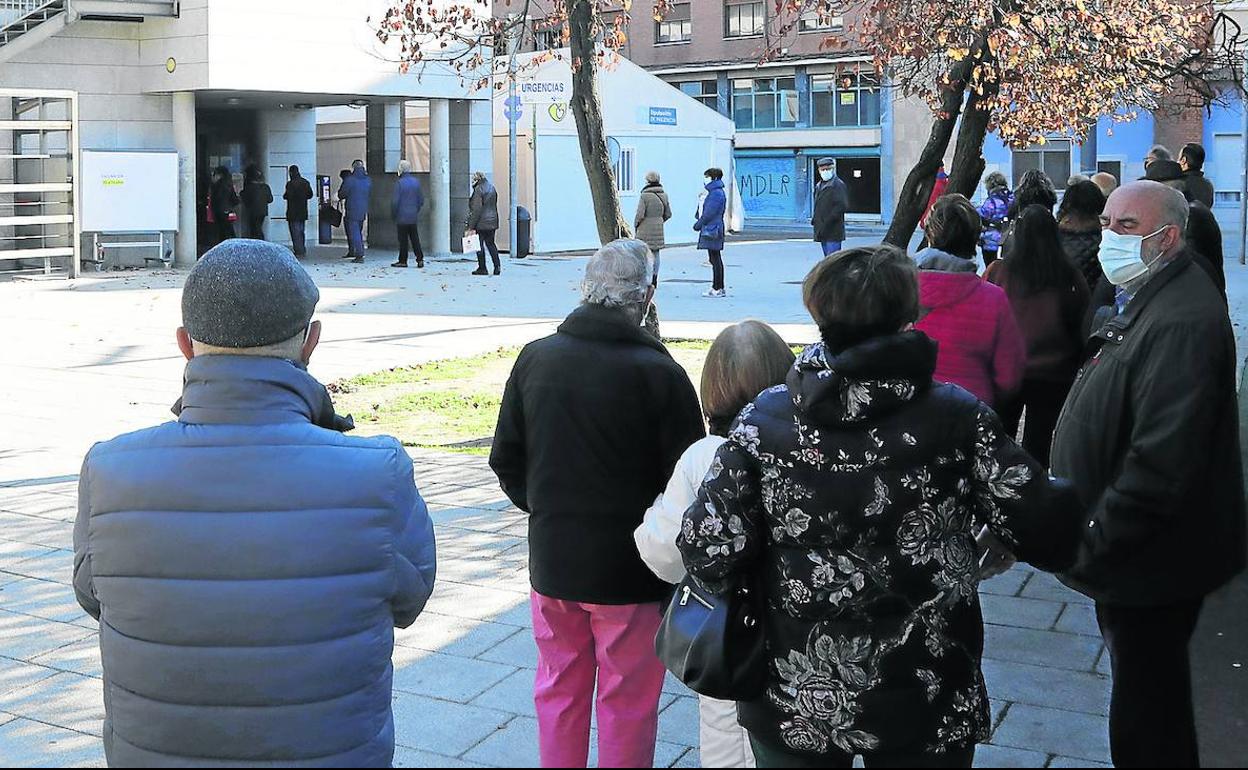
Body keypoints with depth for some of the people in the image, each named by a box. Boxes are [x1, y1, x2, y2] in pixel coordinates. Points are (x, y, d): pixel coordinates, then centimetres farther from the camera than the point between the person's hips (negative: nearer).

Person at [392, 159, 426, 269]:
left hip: (402, 217, -5)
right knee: (415, 239, 8)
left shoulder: (399, 183, -13)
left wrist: (393, 215, -1)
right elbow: (421, 200, 10)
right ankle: (420, 259, 3)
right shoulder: (416, 182, 5)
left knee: (403, 240, 1)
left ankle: (403, 261, 6)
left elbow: (395, 201, -13)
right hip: (414, 217, 5)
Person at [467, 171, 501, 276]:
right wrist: (496, 224, 23)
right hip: (492, 222, 8)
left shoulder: (478, 190, -13)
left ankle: (482, 268, 3)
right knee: (491, 244, 15)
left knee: (479, 245, 0)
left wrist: (471, 226, -15)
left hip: (481, 224, -8)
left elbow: (476, 209, -17)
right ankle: (497, 266, 7)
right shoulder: (492, 189, 12)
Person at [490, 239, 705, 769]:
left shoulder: (535, 358, -3)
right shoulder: (659, 372, -18)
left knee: (558, 690, 21)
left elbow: (505, 460, 5)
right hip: (631, 569, -4)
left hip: (550, 560, 4)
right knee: (628, 704, 11)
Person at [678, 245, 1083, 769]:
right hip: (926, 710, 0)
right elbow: (1048, 533, -13)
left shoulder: (763, 420, -11)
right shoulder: (957, 418, -12)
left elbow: (710, 557, -15)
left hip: (792, 707, 1)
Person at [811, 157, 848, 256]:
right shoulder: (819, 186, 18)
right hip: (822, 231, 9)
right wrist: (815, 219, 11)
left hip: (833, 232, -9)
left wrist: (827, 222, -19)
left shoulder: (838, 185, -9)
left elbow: (842, 206, -17)